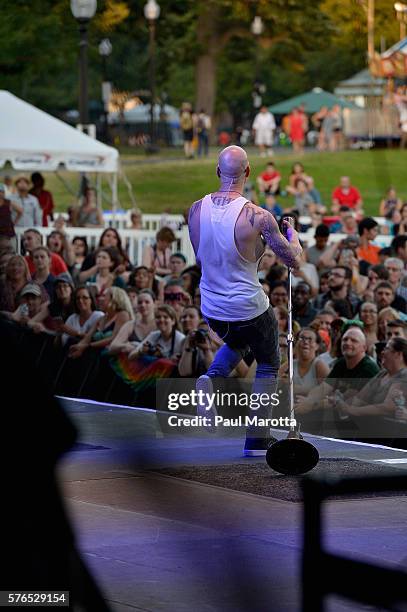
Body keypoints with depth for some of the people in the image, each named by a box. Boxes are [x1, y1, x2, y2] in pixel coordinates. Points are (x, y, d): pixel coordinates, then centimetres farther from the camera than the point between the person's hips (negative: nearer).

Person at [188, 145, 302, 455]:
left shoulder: (196, 210, -6)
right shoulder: (257, 216, -20)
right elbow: (294, 260, -10)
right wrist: (292, 234, 10)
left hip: (212, 310, 4)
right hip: (250, 309, -4)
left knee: (236, 343, 36)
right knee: (268, 365, 21)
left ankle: (212, 378, 4)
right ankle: (256, 441, 17)